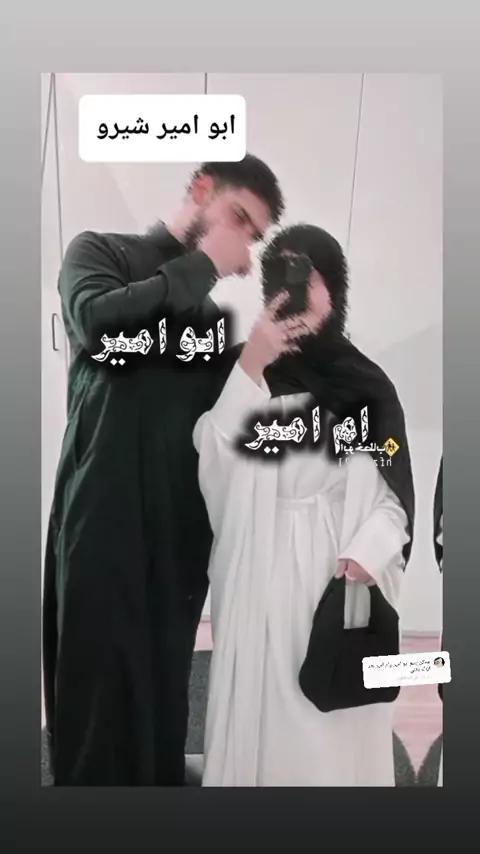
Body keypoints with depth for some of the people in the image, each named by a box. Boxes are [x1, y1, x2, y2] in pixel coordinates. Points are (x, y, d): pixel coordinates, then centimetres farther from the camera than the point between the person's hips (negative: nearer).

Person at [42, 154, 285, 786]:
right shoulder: (101, 250, 10)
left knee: (164, 694, 6)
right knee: (99, 690, -3)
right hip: (104, 510, -4)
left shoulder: (217, 305, 20)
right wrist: (202, 266, -3)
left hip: (182, 521, 4)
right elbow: (98, 321, -13)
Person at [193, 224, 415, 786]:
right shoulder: (240, 367, -1)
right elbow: (216, 461, -14)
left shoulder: (364, 384, -1)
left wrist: (366, 554, -18)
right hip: (259, 572, 1)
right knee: (258, 699, 7)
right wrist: (250, 367, -20)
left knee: (335, 706, 4)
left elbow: (394, 494, -1)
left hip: (336, 575, 0)